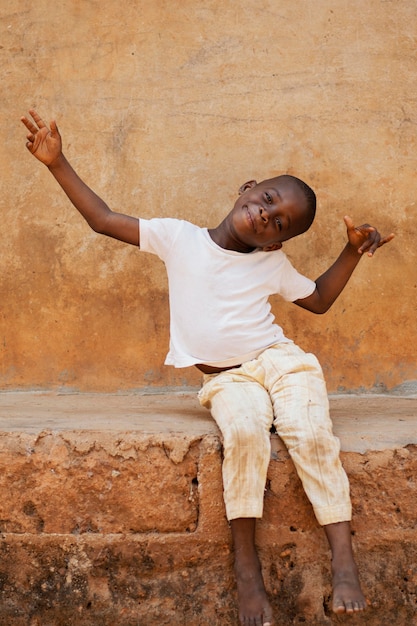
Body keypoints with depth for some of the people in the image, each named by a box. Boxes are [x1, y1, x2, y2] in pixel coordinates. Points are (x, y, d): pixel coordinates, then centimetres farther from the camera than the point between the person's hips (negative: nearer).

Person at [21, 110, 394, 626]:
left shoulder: (273, 264, 8)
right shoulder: (179, 238, 2)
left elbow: (319, 299, 22)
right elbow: (104, 220, 3)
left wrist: (353, 252, 9)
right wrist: (58, 164, 0)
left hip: (279, 361, 2)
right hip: (225, 379, -1)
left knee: (311, 435, -27)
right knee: (245, 432, -34)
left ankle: (343, 557, -24)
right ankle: (246, 563, -27)